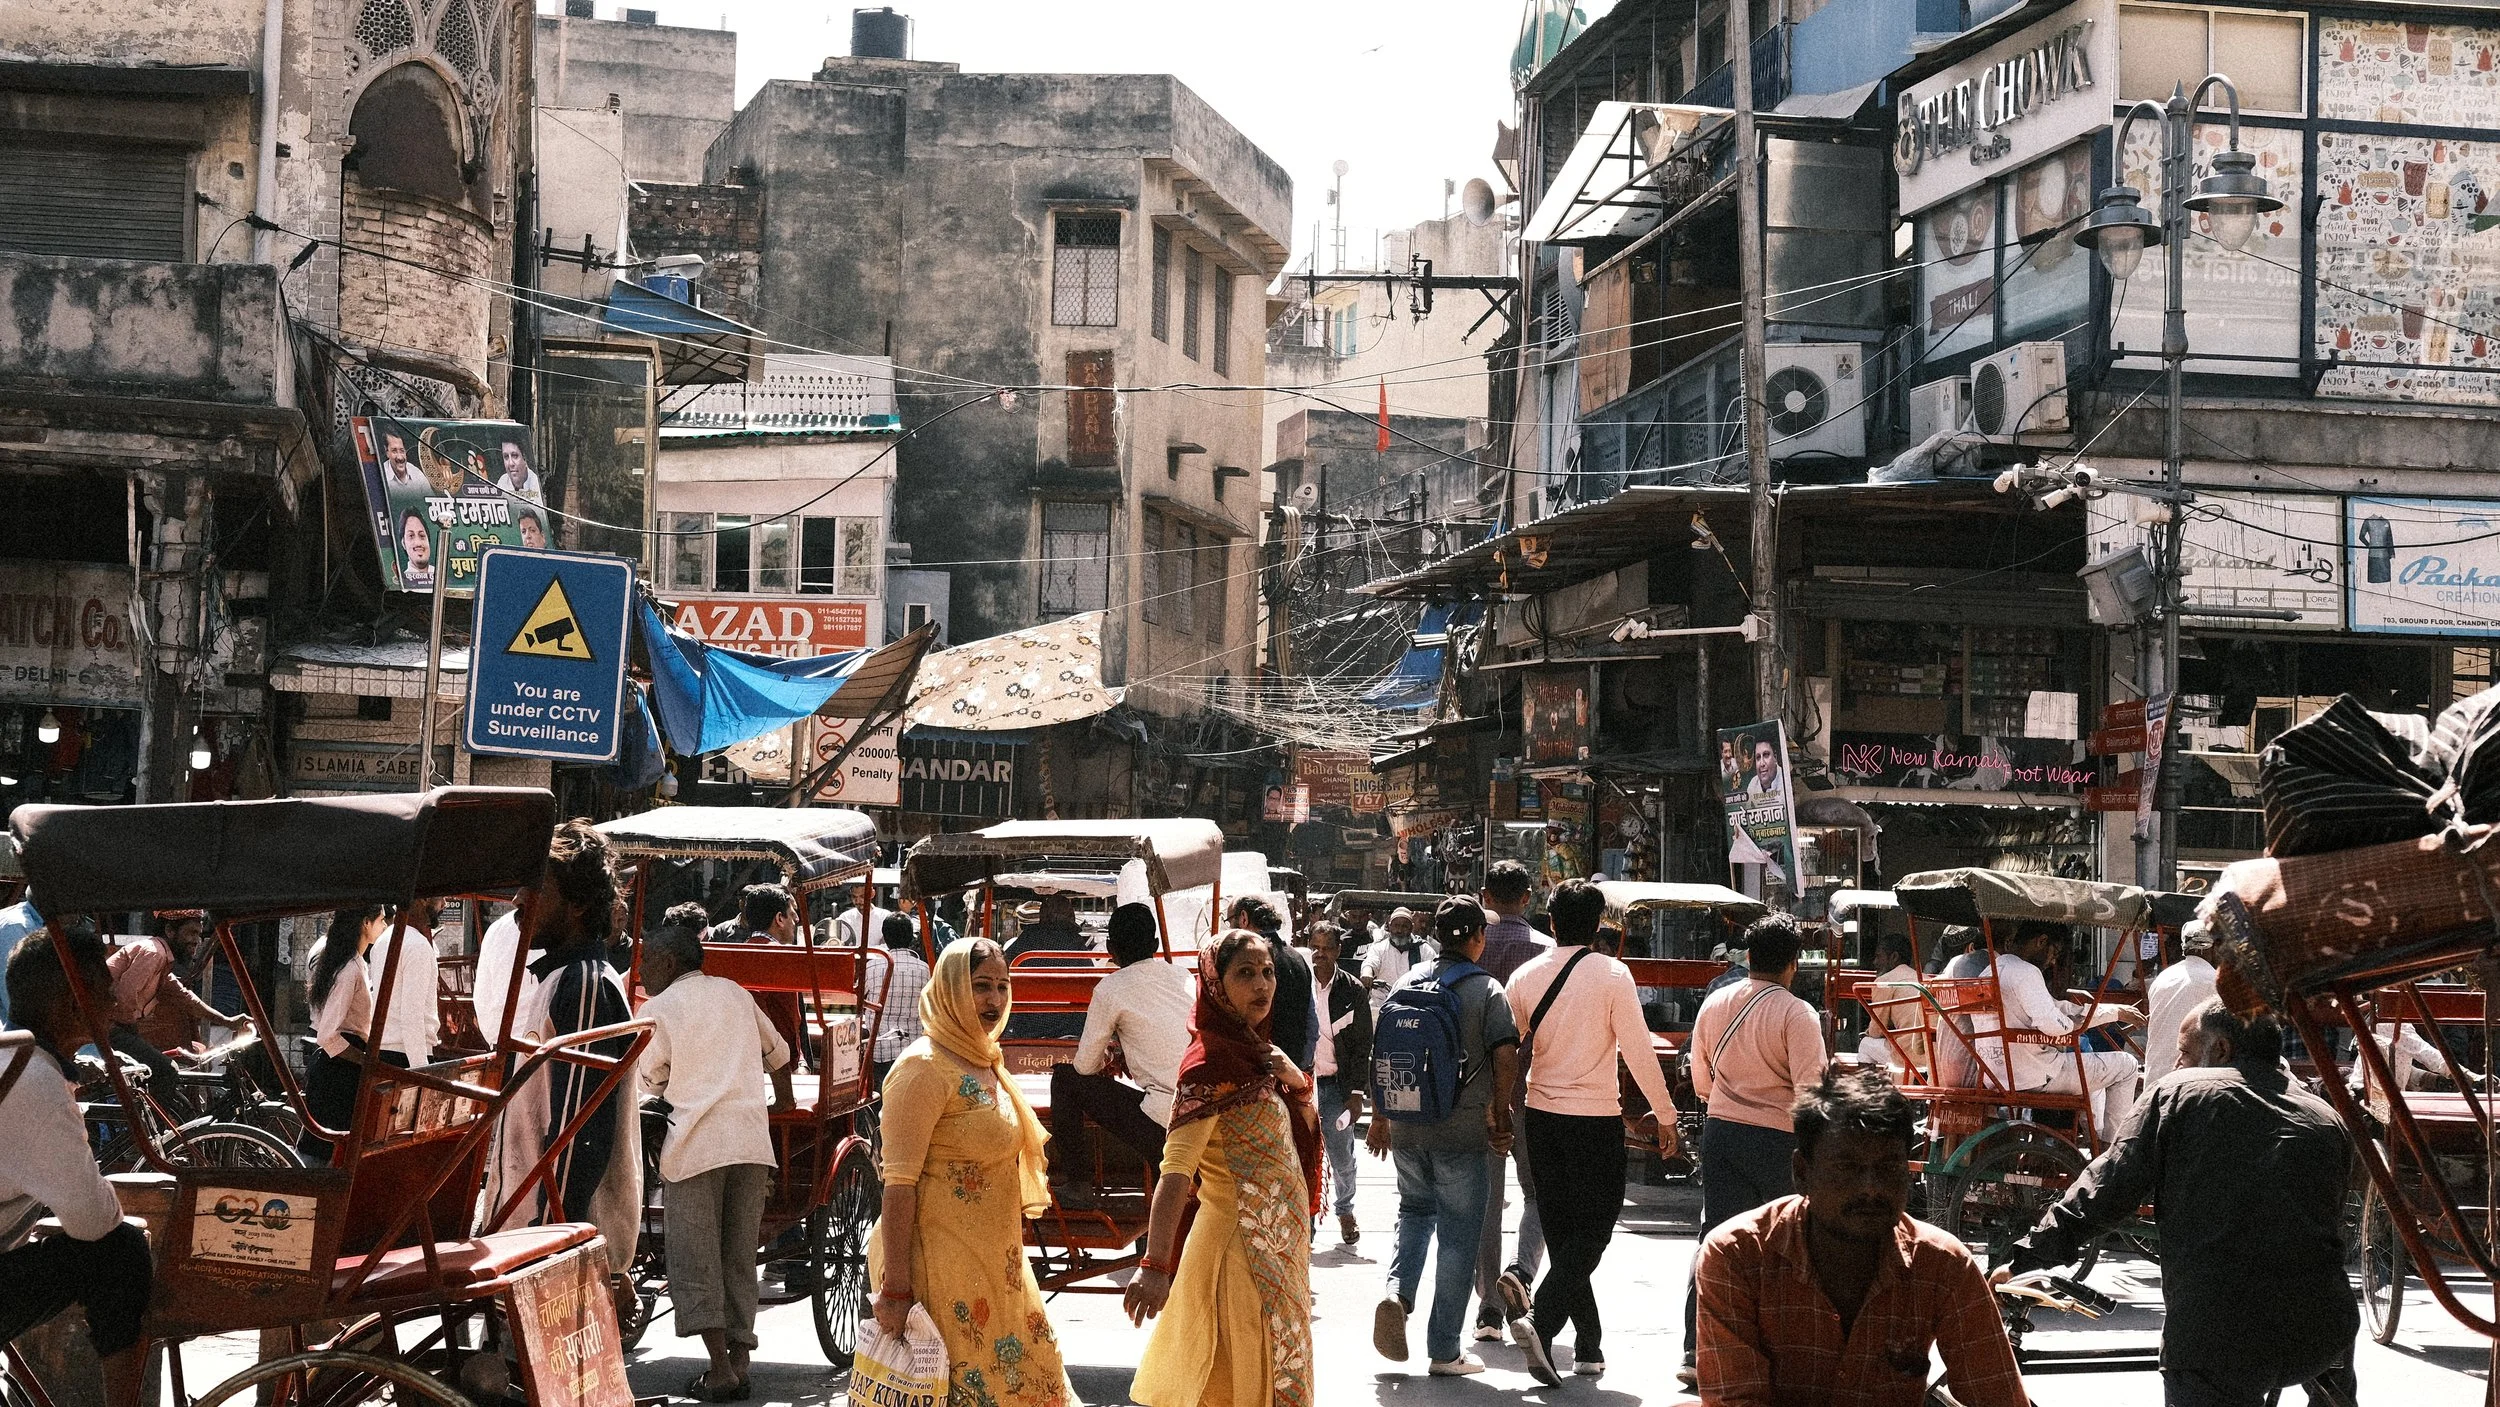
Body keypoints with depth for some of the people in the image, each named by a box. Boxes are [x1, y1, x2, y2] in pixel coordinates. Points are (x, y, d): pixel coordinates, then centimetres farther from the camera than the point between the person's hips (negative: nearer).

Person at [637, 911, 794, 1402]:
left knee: (695, 1260, 1)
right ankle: (740, 1361, 9)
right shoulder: (735, 993, 14)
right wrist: (783, 1103, 38)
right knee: (740, 1259, 11)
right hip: (751, 1139, 4)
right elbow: (778, 1054, 24)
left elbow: (649, 1082, 5)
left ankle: (720, 1372, -6)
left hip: (695, 1144, -4)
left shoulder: (658, 1009, 1)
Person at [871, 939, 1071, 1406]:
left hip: (994, 1261, 9)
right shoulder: (925, 1068, -14)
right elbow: (899, 1183, -19)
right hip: (942, 1263, -9)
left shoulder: (986, 1061, 13)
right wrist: (895, 1288, -23)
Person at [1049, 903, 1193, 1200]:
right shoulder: (1183, 975, 13)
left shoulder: (1111, 989, -4)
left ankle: (1064, 1179, 18)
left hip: (1164, 1129, -6)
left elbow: (1086, 1066, 3)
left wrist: (1103, 1057, 25)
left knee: (1066, 1077, 12)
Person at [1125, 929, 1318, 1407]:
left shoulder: (1256, 1050, 8)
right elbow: (1175, 1171, -27)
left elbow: (1305, 1131, 17)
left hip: (1278, 1241, 9)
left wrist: (1297, 1082, -3)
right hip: (1242, 1245, -9)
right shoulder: (1212, 1061, -17)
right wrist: (1155, 1265, -36)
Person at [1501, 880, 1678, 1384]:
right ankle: (1542, 1318, -20)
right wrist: (1664, 1114, 0)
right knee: (1593, 1229, 0)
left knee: (1561, 1231, 12)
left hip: (1541, 1115, 4)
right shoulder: (1612, 974, -9)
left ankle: (1589, 1345, 16)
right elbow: (1638, 1049, -9)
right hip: (1596, 1117, -4)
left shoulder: (1526, 977, 2)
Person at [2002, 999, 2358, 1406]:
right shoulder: (2327, 1120, 14)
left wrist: (2026, 1258, 6)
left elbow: (2104, 1190, 0)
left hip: (2217, 1337, -5)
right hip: (2320, 1338, 5)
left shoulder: (2178, 1094, 3)